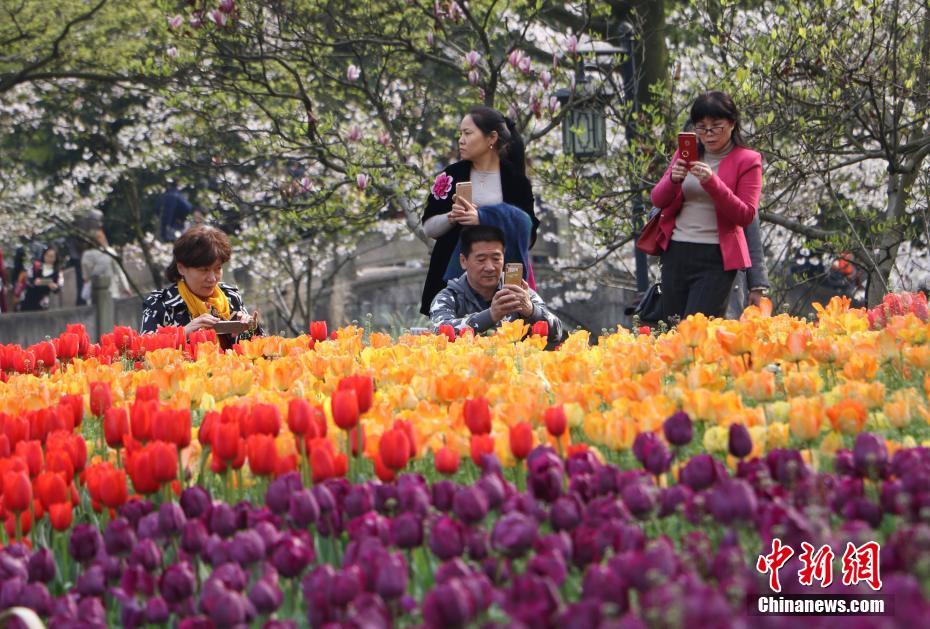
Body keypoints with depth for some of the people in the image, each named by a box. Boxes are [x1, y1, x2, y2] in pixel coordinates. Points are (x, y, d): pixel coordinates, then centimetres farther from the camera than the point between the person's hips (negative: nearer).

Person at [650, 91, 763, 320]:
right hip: (676, 253, 5)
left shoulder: (747, 161, 0)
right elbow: (657, 200, 10)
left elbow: (746, 216, -9)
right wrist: (673, 179, -12)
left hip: (717, 258, -5)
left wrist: (712, 183, -21)